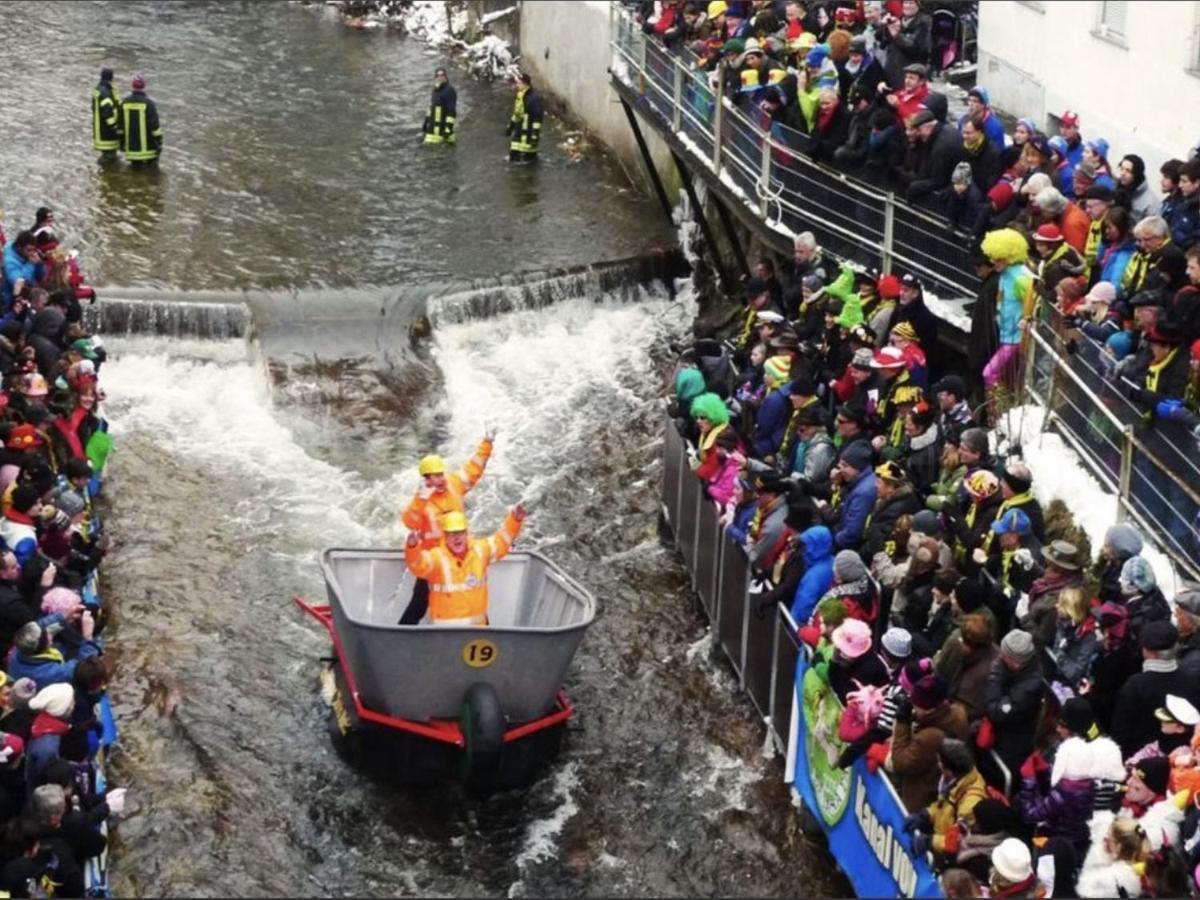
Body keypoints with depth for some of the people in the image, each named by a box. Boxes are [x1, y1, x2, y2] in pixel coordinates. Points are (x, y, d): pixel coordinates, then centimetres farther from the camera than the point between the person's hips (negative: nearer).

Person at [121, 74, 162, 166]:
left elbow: (120, 125, 8)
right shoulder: (149, 104, -14)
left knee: (136, 169, 13)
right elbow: (155, 125, -15)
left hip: (132, 148, 4)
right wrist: (159, 144, -8)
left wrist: (122, 143, 18)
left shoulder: (124, 103, 1)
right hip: (148, 147, -4)